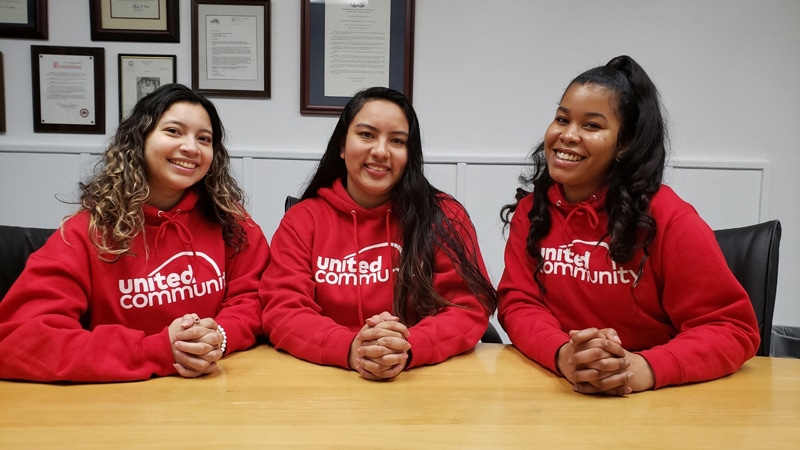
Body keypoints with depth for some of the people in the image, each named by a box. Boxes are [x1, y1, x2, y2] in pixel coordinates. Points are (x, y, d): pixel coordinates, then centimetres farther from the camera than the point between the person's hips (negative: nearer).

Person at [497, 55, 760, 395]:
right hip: (555, 389, 1)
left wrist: (645, 368, -27)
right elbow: (517, 303, -4)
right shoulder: (531, 210, 1)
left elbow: (733, 328, -10)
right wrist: (564, 356, -24)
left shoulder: (668, 217, -10)